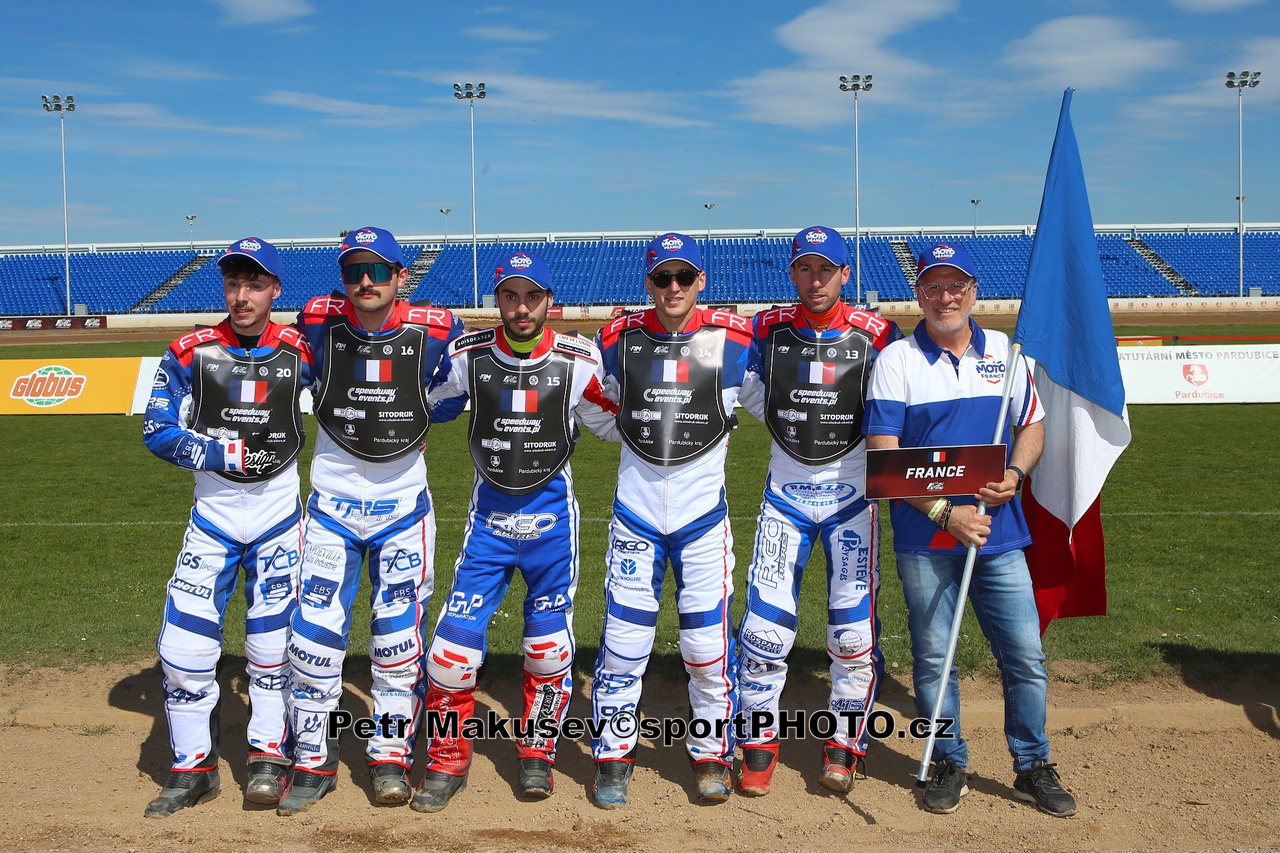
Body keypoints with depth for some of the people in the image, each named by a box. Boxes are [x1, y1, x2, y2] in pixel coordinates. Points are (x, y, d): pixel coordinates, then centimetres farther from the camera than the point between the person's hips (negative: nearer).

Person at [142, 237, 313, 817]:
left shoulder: (300, 351, -2)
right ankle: (193, 768, 15)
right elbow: (158, 431, -4)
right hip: (212, 514, 1)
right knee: (184, 643, -2)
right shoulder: (191, 352, -3)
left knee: (272, 640, 5)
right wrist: (222, 454, -14)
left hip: (279, 515, 0)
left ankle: (268, 755, 22)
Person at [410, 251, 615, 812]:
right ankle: (447, 761, 17)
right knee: (454, 641, -2)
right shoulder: (468, 355, -7)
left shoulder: (579, 360, -8)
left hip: (552, 513, 0)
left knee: (549, 643, 6)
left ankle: (536, 753, 28)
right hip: (488, 513, 0)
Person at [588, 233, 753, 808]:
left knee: (708, 642, 3)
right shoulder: (619, 339, 2)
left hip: (704, 513, -1)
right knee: (623, 641, 3)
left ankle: (712, 754, 23)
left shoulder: (733, 339, -2)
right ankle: (613, 759, 20)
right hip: (635, 513, 1)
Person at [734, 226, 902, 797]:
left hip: (851, 493, -1)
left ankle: (844, 744, 18)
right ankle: (760, 742, 14)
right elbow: (749, 391, 15)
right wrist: (792, 426, 5)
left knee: (854, 628, -1)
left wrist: (850, 431, -2)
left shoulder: (876, 335, -4)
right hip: (786, 491, 1)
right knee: (766, 624, -3)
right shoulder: (769, 330, 0)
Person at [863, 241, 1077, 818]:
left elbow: (1032, 426, 17)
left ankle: (1033, 768, 22)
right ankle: (948, 764, 24)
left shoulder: (1004, 351, 9)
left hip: (999, 535, 3)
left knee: (1025, 656, 4)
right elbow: (884, 455, -8)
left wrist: (1014, 475, -5)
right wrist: (945, 512, -16)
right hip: (924, 539, -2)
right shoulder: (896, 360, -3)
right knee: (933, 658, 7)